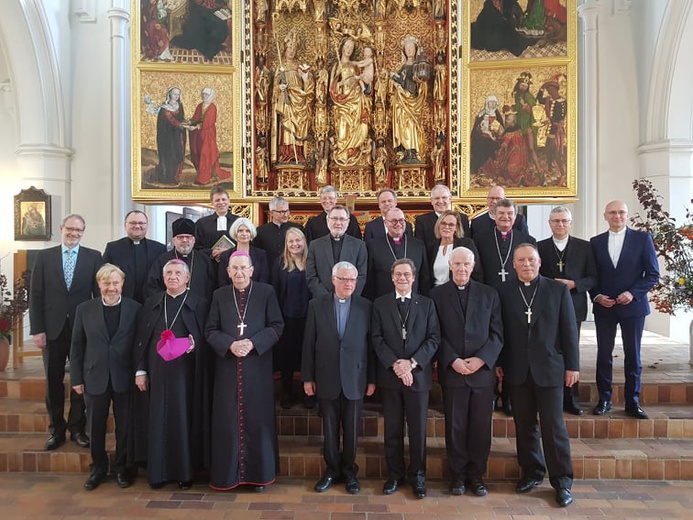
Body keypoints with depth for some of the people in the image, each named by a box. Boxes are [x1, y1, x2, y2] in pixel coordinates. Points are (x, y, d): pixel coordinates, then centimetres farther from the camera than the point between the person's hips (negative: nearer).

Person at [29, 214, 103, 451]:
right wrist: (37, 329, -5)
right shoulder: (44, 256, 4)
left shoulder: (94, 257, 1)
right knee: (53, 381, 9)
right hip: (53, 328, 1)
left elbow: (100, 294, -1)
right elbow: (36, 295, 1)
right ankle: (56, 429, 23)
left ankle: (77, 427, 23)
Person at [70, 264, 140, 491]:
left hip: (124, 378, -1)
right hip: (94, 378, 2)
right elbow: (77, 346, 4)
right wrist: (76, 378, 2)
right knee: (96, 427, 13)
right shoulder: (84, 309, 1)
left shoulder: (135, 308, -4)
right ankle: (98, 468, 31)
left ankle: (122, 468, 28)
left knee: (124, 426, 10)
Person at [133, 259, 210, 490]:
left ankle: (185, 471, 15)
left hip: (186, 373, -2)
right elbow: (141, 338, 9)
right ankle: (158, 472, 18)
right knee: (157, 421, 6)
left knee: (185, 420, 3)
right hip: (157, 372, 3)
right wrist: (140, 370, 4)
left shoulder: (198, 304, 1)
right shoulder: (151, 303, 10)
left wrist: (194, 344, -21)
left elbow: (206, 337, 0)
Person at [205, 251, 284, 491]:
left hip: (258, 366, -2)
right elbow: (211, 330, 5)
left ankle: (259, 473, 18)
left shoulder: (266, 292, 0)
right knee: (227, 419, 6)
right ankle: (227, 473, 19)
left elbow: (277, 326, -2)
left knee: (258, 418, 4)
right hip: (227, 366, 2)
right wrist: (230, 344, -13)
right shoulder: (220, 295, 7)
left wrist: (253, 343, -15)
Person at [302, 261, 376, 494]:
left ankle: (349, 471, 28)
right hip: (326, 378, 0)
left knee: (351, 429, 10)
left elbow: (371, 344, 0)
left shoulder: (366, 306, -1)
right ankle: (332, 470, 29)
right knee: (329, 428, 11)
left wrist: (372, 379, 0)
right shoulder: (316, 305, 0)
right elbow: (309, 343, 1)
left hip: (354, 379, 0)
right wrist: (307, 377, -1)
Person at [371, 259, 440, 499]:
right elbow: (376, 339, -1)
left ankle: (417, 475, 21)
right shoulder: (380, 304, 5)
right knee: (393, 429, 9)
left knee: (418, 429, 7)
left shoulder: (426, 304, 6)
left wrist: (412, 362, -13)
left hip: (418, 374, 0)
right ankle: (395, 474, 22)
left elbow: (434, 338, -1)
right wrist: (395, 364, -14)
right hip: (389, 374, 0)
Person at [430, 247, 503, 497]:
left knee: (481, 426, 7)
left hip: (483, 370, 1)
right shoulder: (437, 294, 3)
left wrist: (482, 358, -10)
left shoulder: (489, 294, 8)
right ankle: (458, 475, 21)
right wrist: (453, 361, -12)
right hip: (451, 371, -1)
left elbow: (497, 332, 3)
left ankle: (476, 475, 22)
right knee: (455, 426, 7)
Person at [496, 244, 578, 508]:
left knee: (554, 426, 2)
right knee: (524, 425, 10)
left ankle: (562, 481, 15)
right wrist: (498, 363, 2)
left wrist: (572, 365, -2)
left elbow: (569, 330, 1)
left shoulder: (558, 290, 1)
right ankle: (531, 472, 26)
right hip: (517, 371, 2)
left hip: (549, 369, -1)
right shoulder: (504, 293, 3)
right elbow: (499, 330, 4)